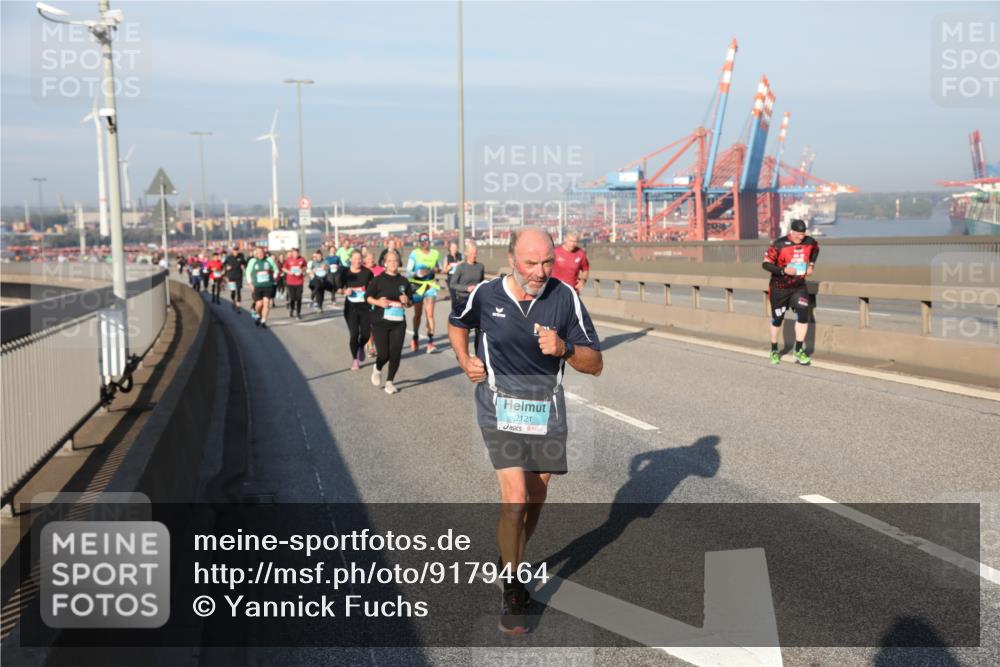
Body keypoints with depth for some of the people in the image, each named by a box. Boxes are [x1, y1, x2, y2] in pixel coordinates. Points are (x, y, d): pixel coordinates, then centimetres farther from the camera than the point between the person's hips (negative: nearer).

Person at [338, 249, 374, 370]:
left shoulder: (367, 272, 0)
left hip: (365, 306, 1)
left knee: (366, 333, -2)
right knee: (354, 333, -5)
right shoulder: (345, 272, 0)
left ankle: (361, 347, 34)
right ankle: (355, 359, 12)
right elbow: (340, 288, 6)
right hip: (351, 307, -1)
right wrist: (345, 291, -14)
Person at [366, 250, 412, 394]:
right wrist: (378, 302, -17)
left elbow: (411, 301, 16)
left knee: (395, 353, -4)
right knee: (384, 354, -6)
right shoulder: (378, 280, 0)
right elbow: (367, 296, 1)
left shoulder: (404, 282, 8)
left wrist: (406, 301, -7)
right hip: (380, 322, -2)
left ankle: (389, 382, 13)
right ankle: (377, 369, 29)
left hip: (398, 323, 2)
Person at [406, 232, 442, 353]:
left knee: (430, 314, -11)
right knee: (418, 314, 10)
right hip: (417, 285, -1)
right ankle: (415, 337, 30)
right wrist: (417, 273, -27)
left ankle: (430, 341, -14)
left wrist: (436, 270, -5)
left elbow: (439, 267, 18)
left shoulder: (435, 253, 2)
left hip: (430, 285, 1)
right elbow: (408, 272, -8)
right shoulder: (414, 254, -7)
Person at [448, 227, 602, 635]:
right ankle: (510, 593, 1)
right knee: (515, 500, -15)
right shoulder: (486, 295, -8)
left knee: (534, 504, 14)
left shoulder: (564, 297, -9)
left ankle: (510, 563, 41)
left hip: (547, 409, 2)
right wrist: (465, 362, 4)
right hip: (501, 407, -2)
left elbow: (595, 364, -5)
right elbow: (457, 324, 18)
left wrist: (564, 349, -23)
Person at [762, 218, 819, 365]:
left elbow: (816, 248, 21)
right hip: (779, 287, -3)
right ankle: (774, 351, 26)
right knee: (777, 319, 8)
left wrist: (811, 265, 9)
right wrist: (784, 270, -29)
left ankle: (798, 351, 2)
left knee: (803, 316, -11)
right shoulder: (779, 244, -19)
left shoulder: (809, 242, -4)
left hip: (799, 286, 3)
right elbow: (766, 264, -19)